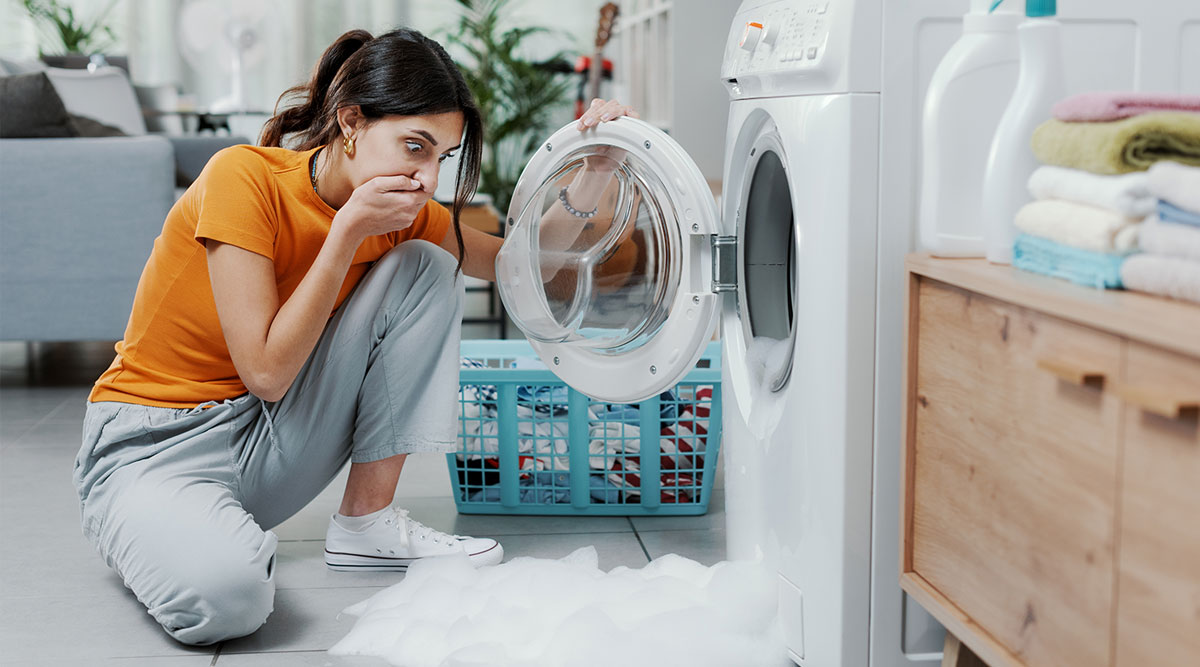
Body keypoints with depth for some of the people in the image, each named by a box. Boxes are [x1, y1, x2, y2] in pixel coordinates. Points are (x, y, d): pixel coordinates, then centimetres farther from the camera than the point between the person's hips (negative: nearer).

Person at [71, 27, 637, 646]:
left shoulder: (403, 214, -4)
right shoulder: (243, 177, -23)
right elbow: (268, 372, -25)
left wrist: (585, 183, -12)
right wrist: (348, 230, -26)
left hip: (266, 436, 6)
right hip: (153, 447, -6)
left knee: (426, 268, -9)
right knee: (222, 592, -38)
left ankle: (366, 521, -3)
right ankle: (167, 530, 0)